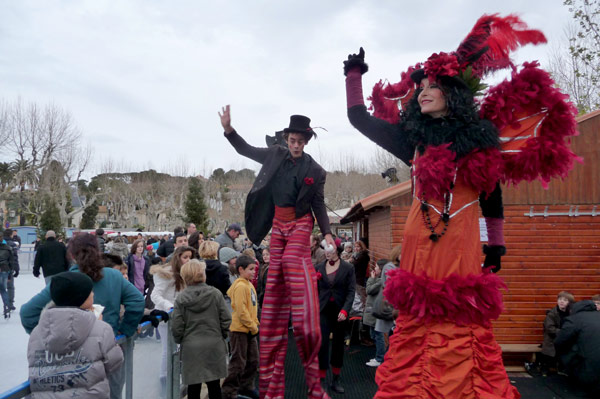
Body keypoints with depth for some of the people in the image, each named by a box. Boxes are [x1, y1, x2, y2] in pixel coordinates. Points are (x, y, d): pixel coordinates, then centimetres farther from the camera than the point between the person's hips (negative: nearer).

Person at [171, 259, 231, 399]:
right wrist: (221, 336, 13)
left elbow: (176, 327, -6)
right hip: (214, 346, 1)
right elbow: (226, 320, -4)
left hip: (191, 348, -1)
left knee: (193, 388, 8)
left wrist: (181, 341, 13)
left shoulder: (181, 298, -7)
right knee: (214, 386, 13)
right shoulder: (215, 294, -6)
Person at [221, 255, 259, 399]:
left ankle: (246, 387, 32)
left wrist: (255, 324, 10)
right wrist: (253, 327, -16)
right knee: (238, 362, 0)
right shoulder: (240, 286, -19)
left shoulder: (249, 285, 11)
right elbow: (241, 310, -23)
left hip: (249, 330, 9)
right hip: (239, 329, -9)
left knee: (252, 360, 17)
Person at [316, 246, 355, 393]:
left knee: (338, 345, 11)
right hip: (323, 311, 0)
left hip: (340, 312, 0)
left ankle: (336, 380, 26)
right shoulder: (319, 267, 4)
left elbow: (351, 291, -6)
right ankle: (321, 381, 0)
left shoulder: (348, 268, -2)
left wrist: (345, 310, -18)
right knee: (321, 345, -8)